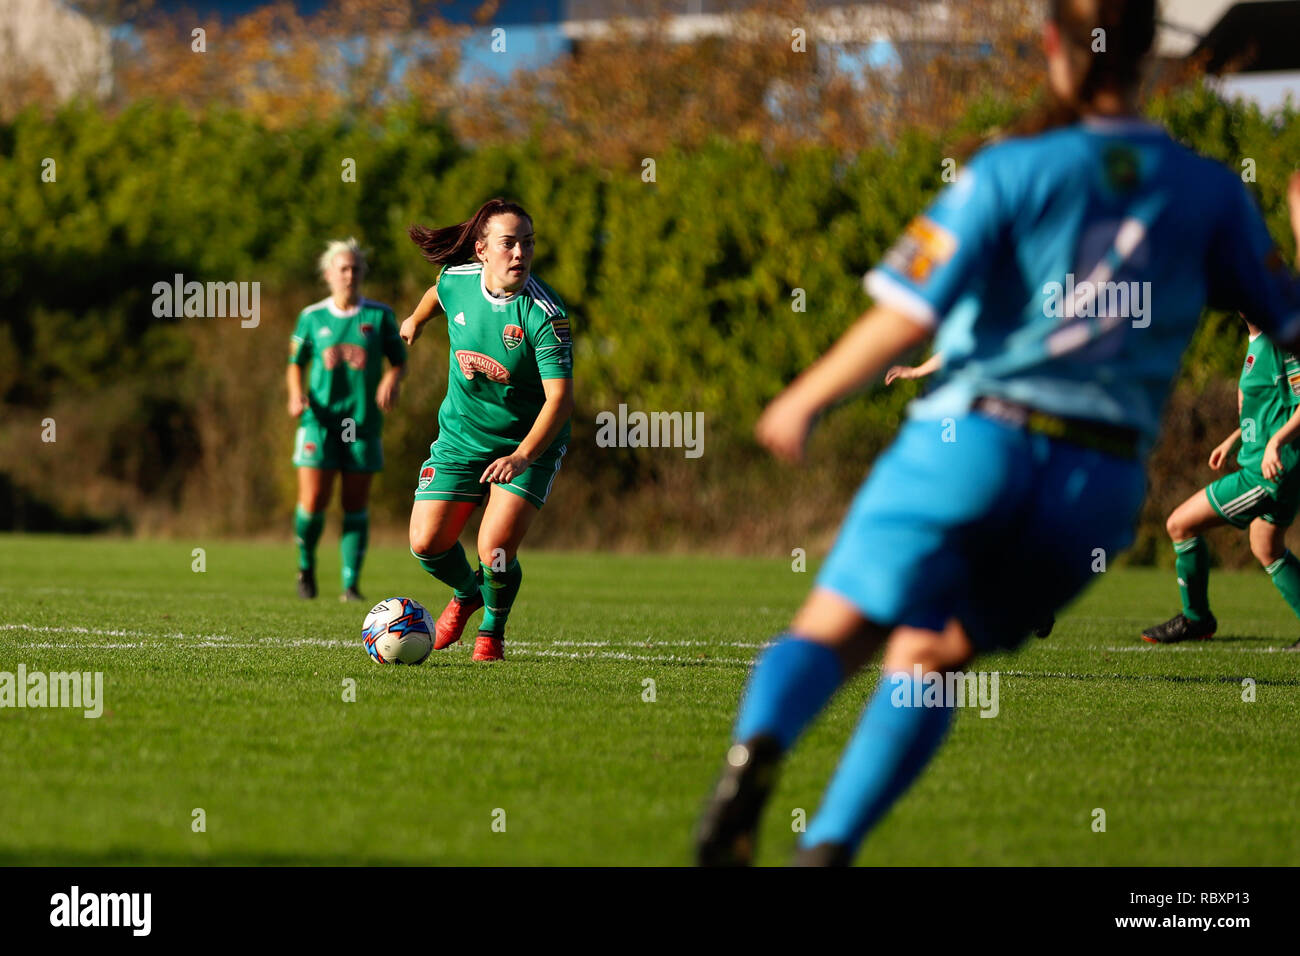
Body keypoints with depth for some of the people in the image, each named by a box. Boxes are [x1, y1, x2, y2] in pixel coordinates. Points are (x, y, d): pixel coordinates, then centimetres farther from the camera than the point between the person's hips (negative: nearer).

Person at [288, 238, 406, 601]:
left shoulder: (380, 315, 3)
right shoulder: (312, 317, 5)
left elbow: (399, 360, 8)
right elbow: (296, 363, 14)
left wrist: (392, 380, -14)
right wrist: (296, 395, -5)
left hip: (363, 420, 0)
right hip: (320, 419, 0)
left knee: (356, 504, -1)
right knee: (313, 503, -8)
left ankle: (351, 583, 5)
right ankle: (306, 565, 18)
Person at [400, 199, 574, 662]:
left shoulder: (544, 314, -25)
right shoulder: (456, 281, -10)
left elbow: (560, 398, -29)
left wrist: (523, 456, -42)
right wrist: (416, 320, 38)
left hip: (530, 442, -4)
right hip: (461, 436, 4)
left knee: (495, 553, -16)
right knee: (426, 544, -2)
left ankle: (493, 628, 18)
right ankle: (466, 595, 35)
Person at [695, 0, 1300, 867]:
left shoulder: (1010, 172, -1)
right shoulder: (1210, 192, 6)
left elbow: (906, 321, -7)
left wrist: (804, 401, 5)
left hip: (973, 440, -2)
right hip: (1099, 484, 2)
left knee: (830, 632, 3)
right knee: (928, 658, 16)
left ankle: (758, 746, -30)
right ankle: (828, 846, -1)